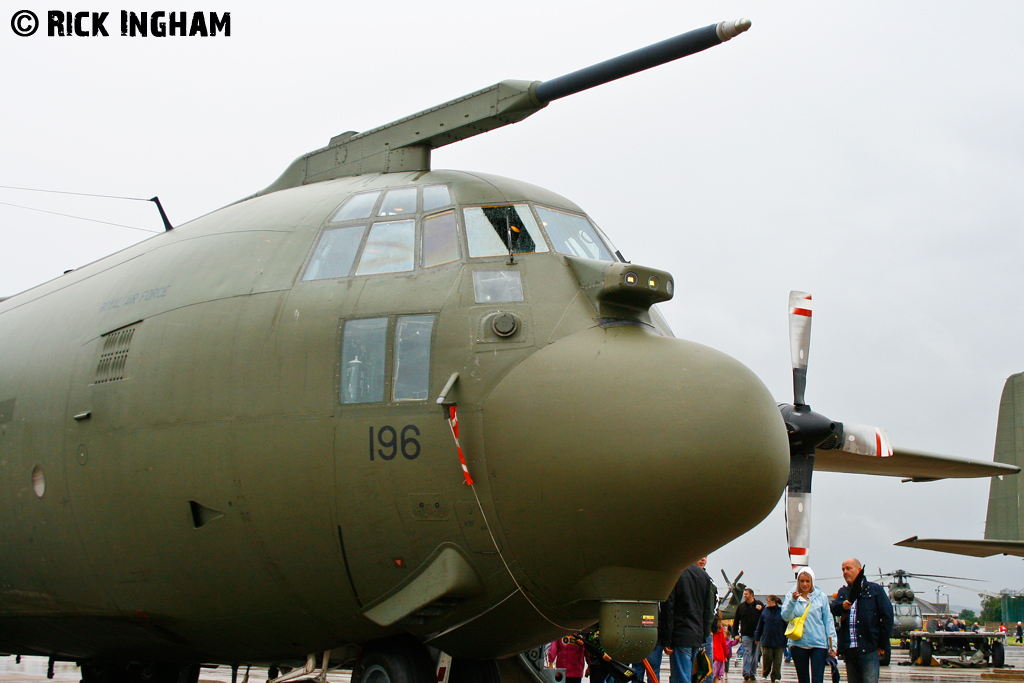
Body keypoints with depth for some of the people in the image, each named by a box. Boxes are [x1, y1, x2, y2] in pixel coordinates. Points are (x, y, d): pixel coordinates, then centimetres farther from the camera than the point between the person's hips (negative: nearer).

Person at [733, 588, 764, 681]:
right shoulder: (741, 606, 8)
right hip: (746, 634, -1)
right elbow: (736, 621, 11)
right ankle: (746, 672, -19)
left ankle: (753, 673, 11)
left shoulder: (759, 604, 5)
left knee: (755, 654, 5)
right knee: (747, 652, -13)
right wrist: (736, 634, 5)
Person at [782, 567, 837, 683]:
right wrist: (793, 600, -23)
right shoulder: (791, 596, 6)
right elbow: (785, 616, -7)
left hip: (818, 644, -1)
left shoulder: (821, 596, 4)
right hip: (798, 643, 2)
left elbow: (828, 621, 5)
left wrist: (832, 644, 0)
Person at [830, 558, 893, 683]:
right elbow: (834, 608, -1)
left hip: (868, 649, -5)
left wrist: (882, 645, -3)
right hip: (848, 648, 5)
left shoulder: (875, 589, 4)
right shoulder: (843, 592, 18)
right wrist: (843, 606, -26)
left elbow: (887, 616, 0)